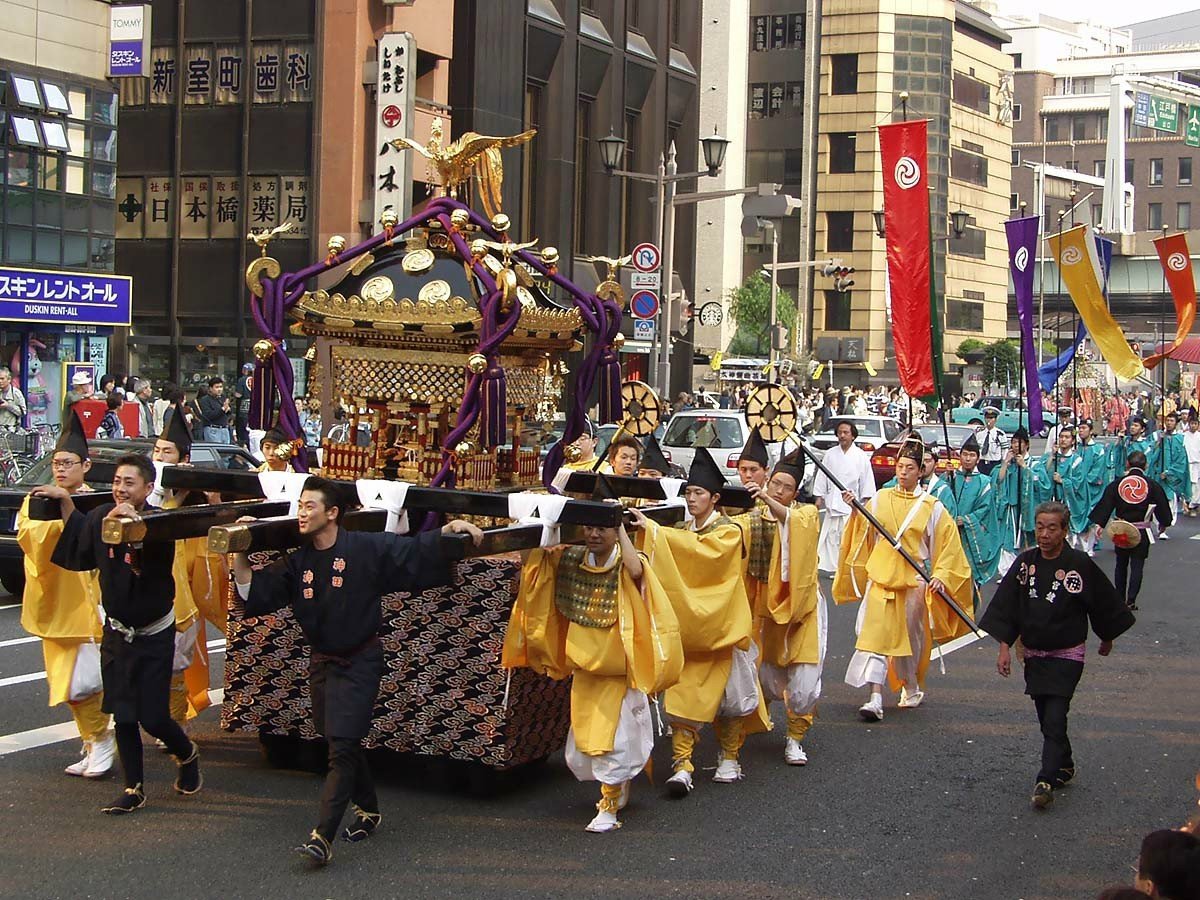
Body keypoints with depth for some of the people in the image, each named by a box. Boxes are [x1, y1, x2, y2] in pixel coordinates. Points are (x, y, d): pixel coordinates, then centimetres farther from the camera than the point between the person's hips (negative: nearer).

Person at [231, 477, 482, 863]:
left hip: (359, 662, -6)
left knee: (342, 746, -12)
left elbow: (414, 552, -10)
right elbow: (254, 592, -1)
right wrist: (240, 553, -11)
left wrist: (449, 529, -22)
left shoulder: (368, 549, -11)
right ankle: (369, 810, 37)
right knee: (341, 742, 16)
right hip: (321, 662, 6)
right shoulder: (297, 562, 2)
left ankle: (323, 837, -15)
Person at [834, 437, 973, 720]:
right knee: (875, 635, -10)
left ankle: (912, 688, 34)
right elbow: (863, 534, 13)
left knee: (911, 636, 11)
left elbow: (948, 544, 0)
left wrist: (941, 575, -12)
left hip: (914, 579, -1)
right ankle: (875, 699, -14)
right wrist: (855, 509, -4)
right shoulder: (880, 499, 5)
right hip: (880, 576, 1)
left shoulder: (932, 507, -1)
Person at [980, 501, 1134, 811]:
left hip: (1067, 655, -4)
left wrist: (1107, 638, 12)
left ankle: (1046, 781, -13)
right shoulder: (1025, 563, -2)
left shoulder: (1080, 564, -13)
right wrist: (1004, 646, -2)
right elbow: (1006, 606, 3)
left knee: (1054, 719, -12)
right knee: (1047, 718, 13)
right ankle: (1064, 767, 32)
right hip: (1033, 654, 4)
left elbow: (1105, 604, 0)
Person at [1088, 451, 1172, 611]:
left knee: (1121, 564, 16)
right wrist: (1163, 523, 21)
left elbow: (1105, 505, -6)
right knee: (1137, 566, 2)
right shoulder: (1152, 485, -5)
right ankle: (1131, 600, -4)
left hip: (1120, 531, 2)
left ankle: (1120, 598, 23)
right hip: (1141, 532, -1)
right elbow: (1162, 506, 4)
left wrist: (1098, 524, -3)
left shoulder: (1117, 483, -3)